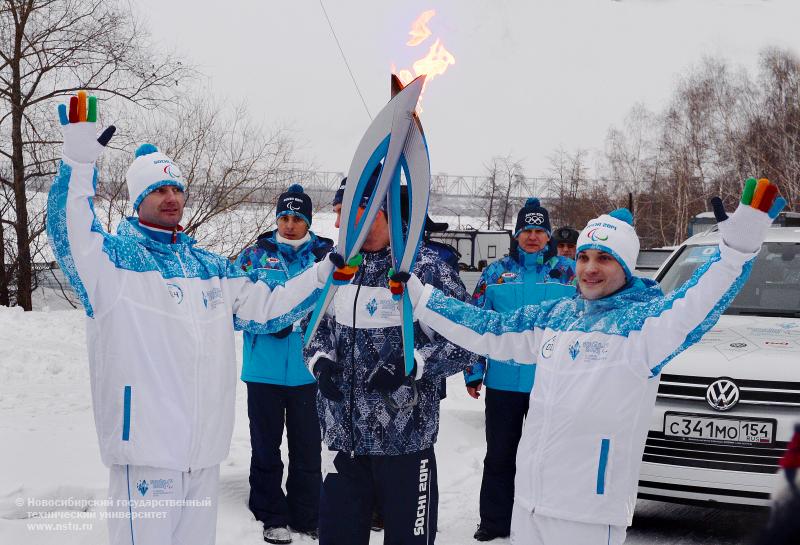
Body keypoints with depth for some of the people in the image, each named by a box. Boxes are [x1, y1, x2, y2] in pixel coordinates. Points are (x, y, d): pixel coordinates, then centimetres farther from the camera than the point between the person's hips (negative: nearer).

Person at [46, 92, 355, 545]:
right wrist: (79, 160, -35)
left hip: (205, 444, 6)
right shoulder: (115, 257, -3)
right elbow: (68, 231, -22)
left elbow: (267, 307, 19)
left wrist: (328, 272, 10)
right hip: (146, 442, -6)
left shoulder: (210, 267, 15)